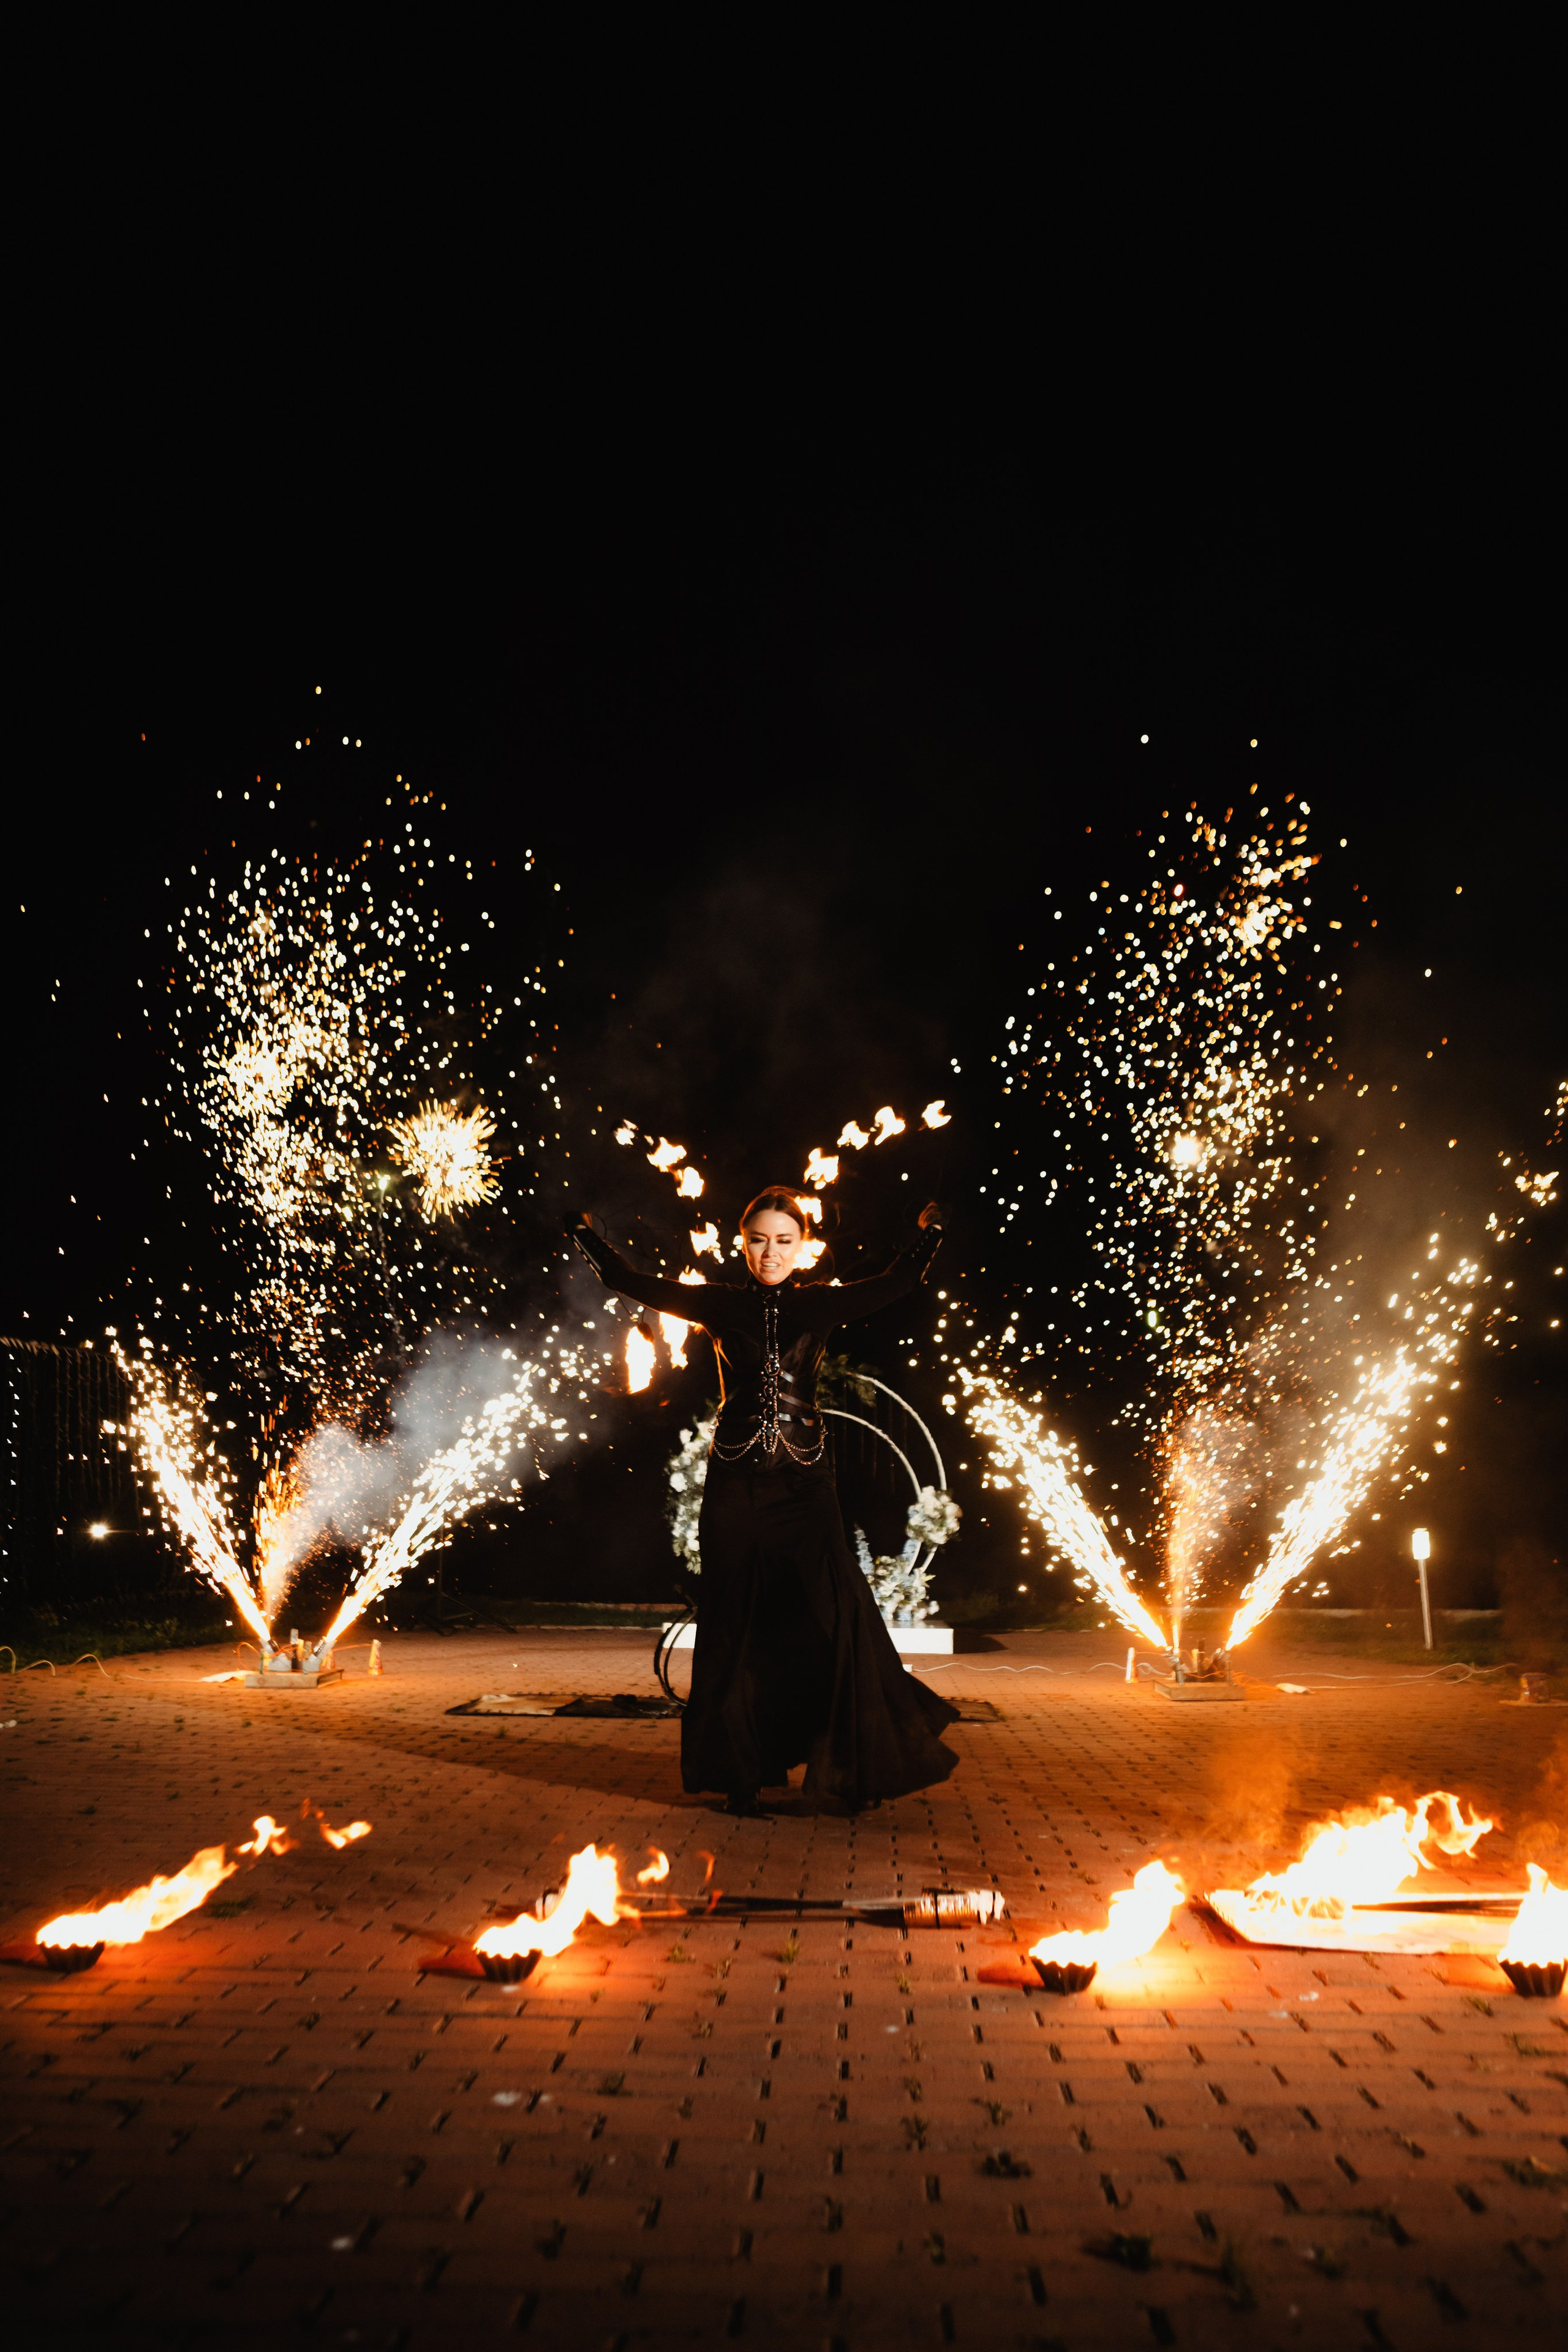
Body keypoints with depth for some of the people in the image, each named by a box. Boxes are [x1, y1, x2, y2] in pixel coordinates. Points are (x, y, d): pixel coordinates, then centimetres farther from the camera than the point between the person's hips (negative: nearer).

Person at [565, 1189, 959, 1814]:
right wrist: (585, 1234, 2)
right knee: (736, 1622, 4)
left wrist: (929, 1234, -7)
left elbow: (895, 1284, 3)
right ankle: (741, 1773, 17)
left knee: (837, 1611, -10)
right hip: (735, 1482, 0)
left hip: (803, 1482, 0)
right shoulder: (721, 1303, 6)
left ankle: (856, 1765, 6)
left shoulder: (819, 1304, 8)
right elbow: (633, 1284, 6)